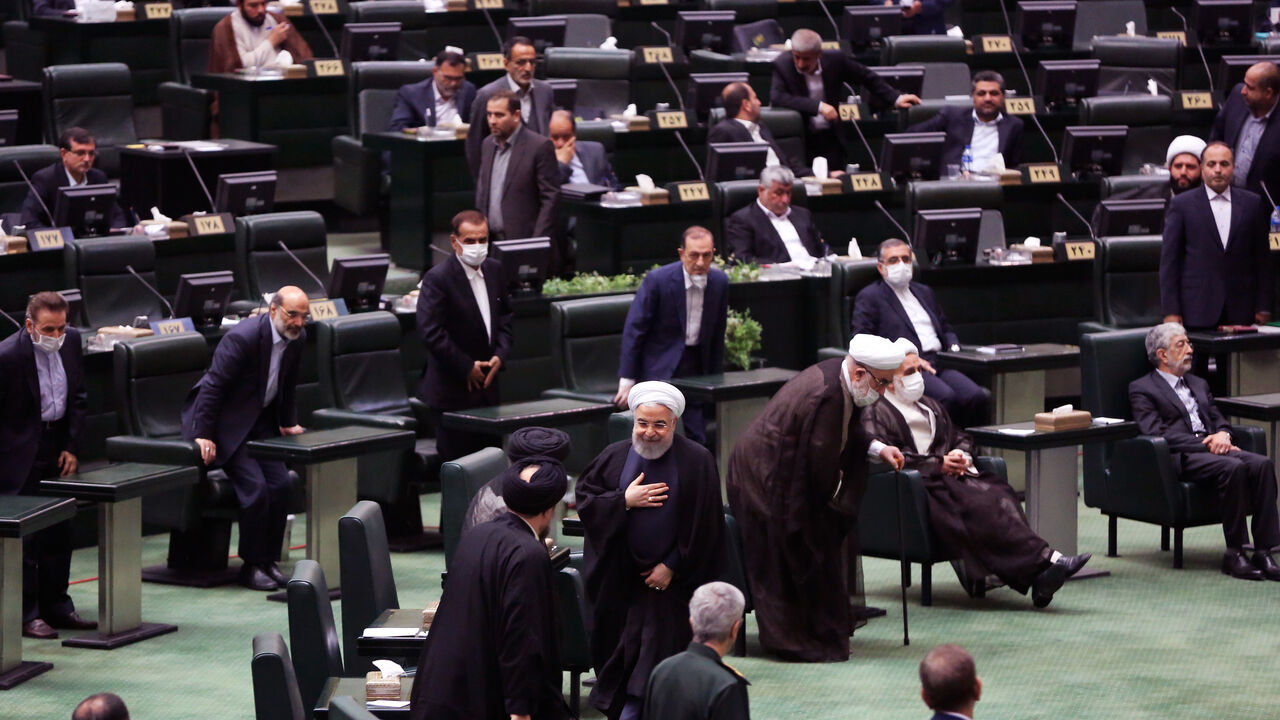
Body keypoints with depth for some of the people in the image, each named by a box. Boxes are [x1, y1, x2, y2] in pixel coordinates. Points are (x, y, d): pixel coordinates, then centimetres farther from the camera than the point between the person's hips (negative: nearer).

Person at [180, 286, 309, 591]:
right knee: (255, 487, -18)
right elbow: (213, 386, -23)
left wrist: (288, 423, 19)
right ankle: (252, 566, -7)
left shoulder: (297, 338, -2)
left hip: (260, 421, 8)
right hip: (226, 421, -7)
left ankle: (268, 560, 6)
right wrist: (203, 435, -23)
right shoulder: (243, 338, -26)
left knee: (280, 483, -6)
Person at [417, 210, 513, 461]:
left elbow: (505, 316, 18)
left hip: (487, 385, 7)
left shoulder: (494, 270, 7)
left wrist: (500, 355, 1)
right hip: (452, 391, -7)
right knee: (456, 461, -4)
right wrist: (467, 368, -16)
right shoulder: (438, 278, -15)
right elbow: (431, 332, -20)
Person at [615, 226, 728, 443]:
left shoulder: (719, 282, -1)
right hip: (660, 366, -4)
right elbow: (634, 330, -12)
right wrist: (627, 381, -13)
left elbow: (717, 335, 10)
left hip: (695, 365, 5)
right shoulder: (657, 280, -16)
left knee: (697, 438, -3)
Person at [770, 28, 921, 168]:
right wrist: (818, 106, -28)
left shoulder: (835, 59, -4)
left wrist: (895, 98, 5)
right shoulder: (782, 64, -9)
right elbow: (777, 97, -24)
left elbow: (866, 77, 11)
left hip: (829, 136, 2)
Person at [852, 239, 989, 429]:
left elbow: (945, 329, 37)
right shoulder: (869, 297, 9)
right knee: (945, 397, -36)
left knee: (976, 397, -26)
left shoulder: (924, 292, 30)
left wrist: (954, 347, 11)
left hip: (938, 363, 6)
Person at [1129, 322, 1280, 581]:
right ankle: (1234, 554, -30)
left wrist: (1222, 435, -1)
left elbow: (1219, 419, 26)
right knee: (1233, 468, -35)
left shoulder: (1198, 384, 30)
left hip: (1211, 447, 7)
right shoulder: (1142, 389, 6)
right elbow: (1156, 434, -7)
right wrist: (1204, 443, -14)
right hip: (1179, 458, -7)